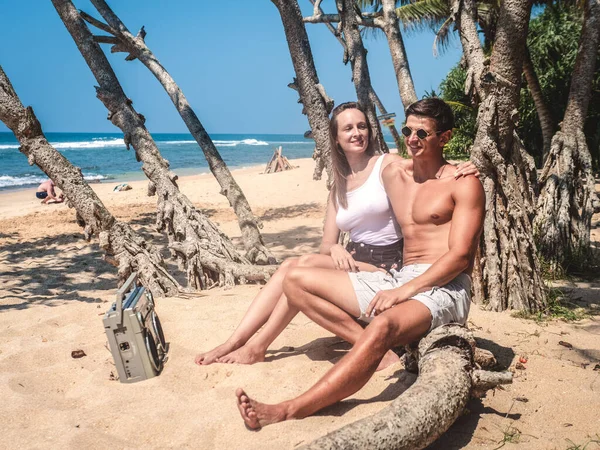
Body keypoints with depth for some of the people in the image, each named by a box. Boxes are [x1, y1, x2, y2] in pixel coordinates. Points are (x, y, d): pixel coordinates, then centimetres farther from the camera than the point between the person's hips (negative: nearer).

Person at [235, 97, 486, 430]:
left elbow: (460, 256, -12)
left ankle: (289, 411, -46)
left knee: (383, 325, -42)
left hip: (444, 288, -7)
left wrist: (404, 291, -21)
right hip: (396, 278, 8)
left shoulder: (463, 183, -3)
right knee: (296, 281, -1)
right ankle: (367, 344, -16)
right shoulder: (393, 173, 15)